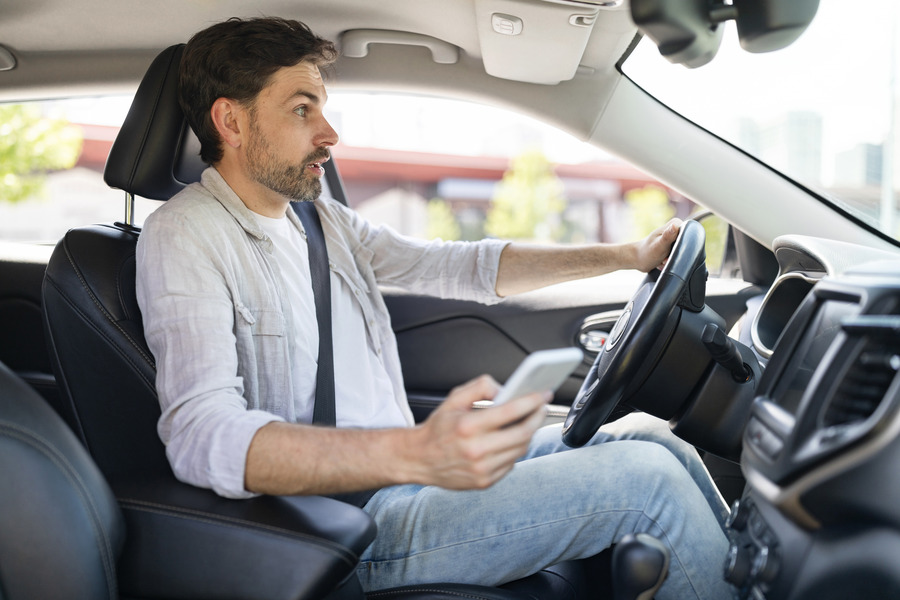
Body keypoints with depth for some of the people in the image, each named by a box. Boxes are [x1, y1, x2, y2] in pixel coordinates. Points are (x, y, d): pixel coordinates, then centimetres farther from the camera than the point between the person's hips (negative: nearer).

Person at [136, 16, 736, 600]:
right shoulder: (186, 236, -14)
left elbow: (459, 266, 15)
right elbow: (202, 436, -28)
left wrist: (626, 255, 10)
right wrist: (416, 454, -43)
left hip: (396, 466, 8)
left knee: (645, 434, 5)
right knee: (645, 476, -14)